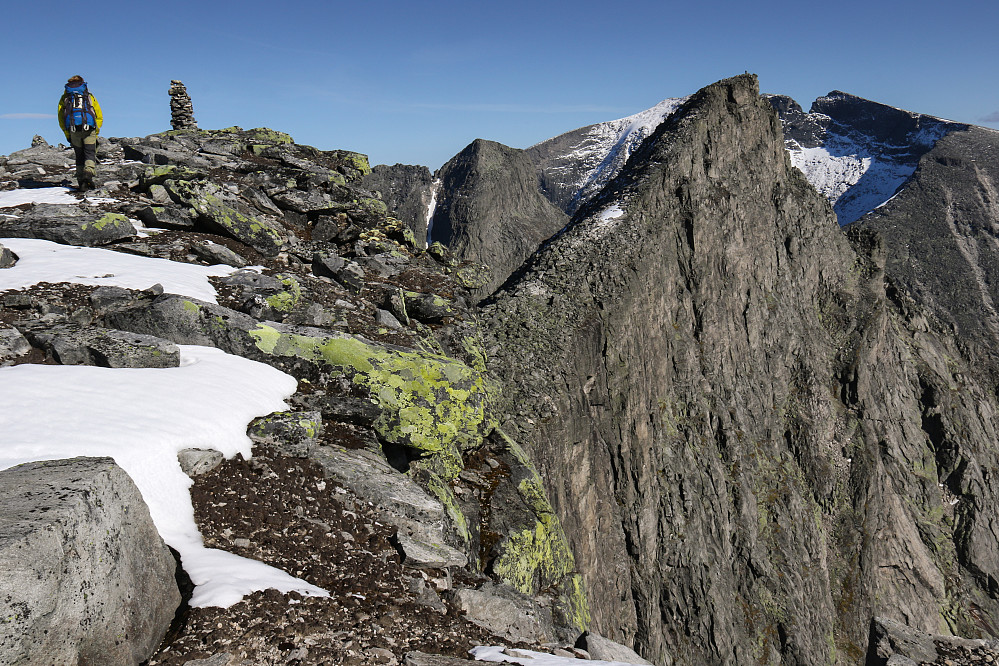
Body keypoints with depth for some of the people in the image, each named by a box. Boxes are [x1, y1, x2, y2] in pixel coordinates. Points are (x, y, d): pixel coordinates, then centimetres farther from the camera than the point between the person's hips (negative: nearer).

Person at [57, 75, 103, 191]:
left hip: (73, 131, 1)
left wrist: (67, 135, 17)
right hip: (89, 130, -1)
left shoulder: (65, 98, 19)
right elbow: (99, 118, 14)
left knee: (79, 157, 11)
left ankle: (81, 182, 6)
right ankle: (89, 174, -29)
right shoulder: (90, 97, 18)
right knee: (90, 154, -2)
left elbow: (61, 119, 14)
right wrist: (95, 134, 17)